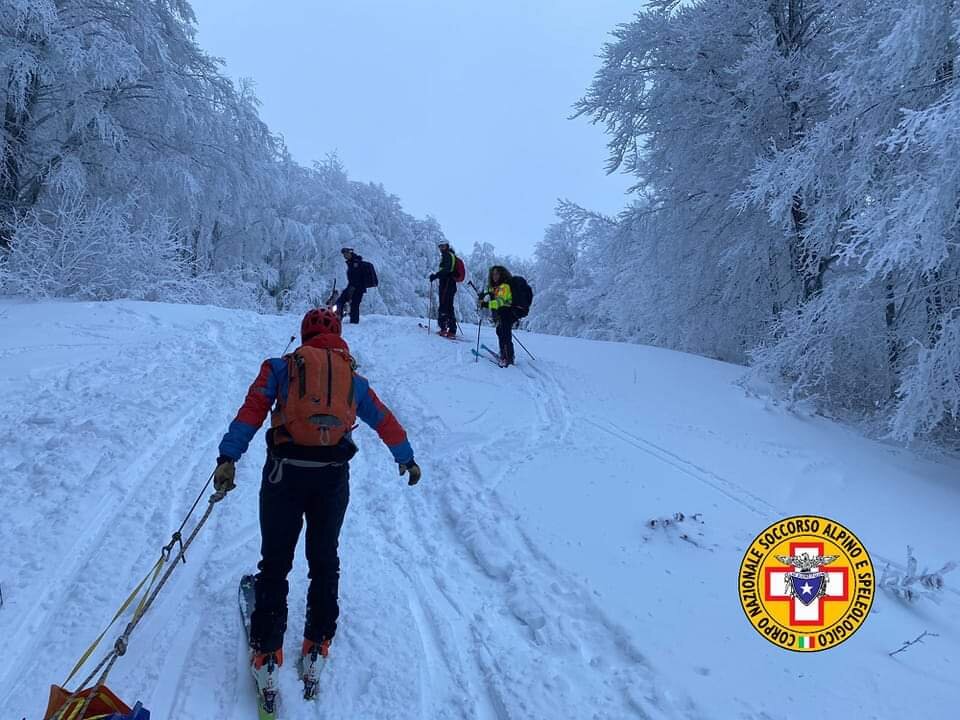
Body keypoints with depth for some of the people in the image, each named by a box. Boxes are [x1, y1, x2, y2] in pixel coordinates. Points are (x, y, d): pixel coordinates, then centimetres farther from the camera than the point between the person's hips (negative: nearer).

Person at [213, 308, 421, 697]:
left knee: (275, 562, 8)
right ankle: (316, 646, 23)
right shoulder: (353, 377, 15)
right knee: (324, 560, 17)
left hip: (286, 471, -2)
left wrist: (228, 457, -12)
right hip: (333, 475, 2)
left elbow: (252, 411, -6)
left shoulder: (282, 366, 7)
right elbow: (385, 421, 23)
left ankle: (267, 654, 10)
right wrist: (407, 459, 36)